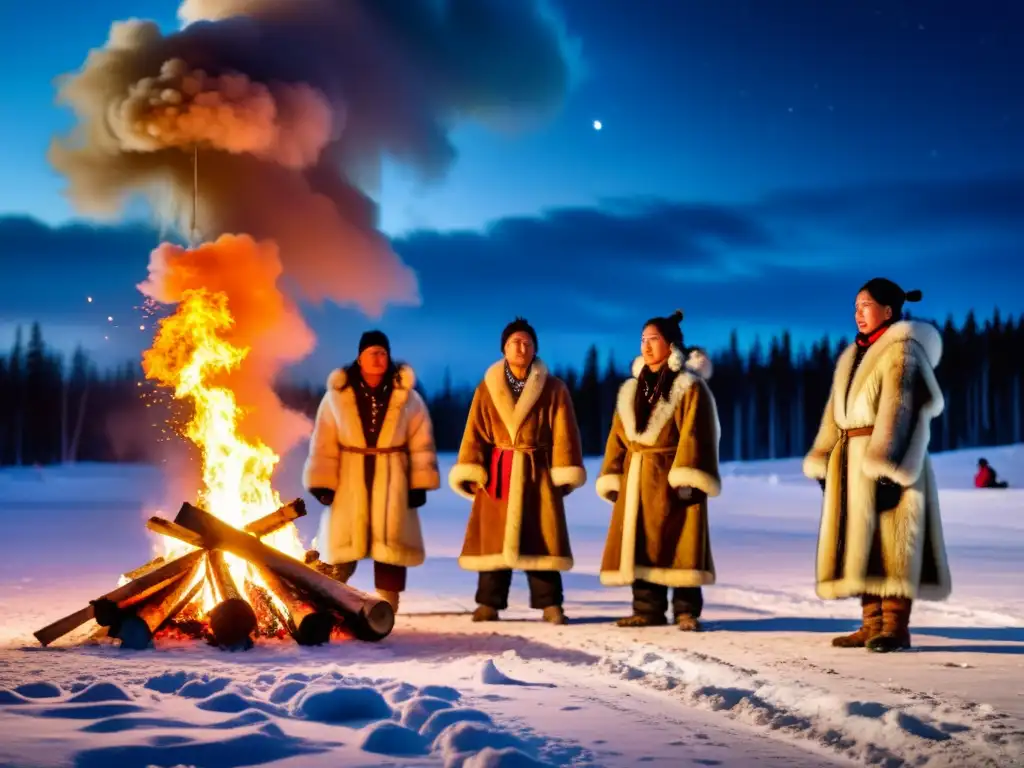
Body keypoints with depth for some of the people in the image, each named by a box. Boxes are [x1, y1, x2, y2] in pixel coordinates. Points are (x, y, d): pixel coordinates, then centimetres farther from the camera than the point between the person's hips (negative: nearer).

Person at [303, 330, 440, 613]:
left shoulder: (407, 396, 1)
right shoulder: (337, 395, 0)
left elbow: (421, 442, 2)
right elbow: (324, 443, 0)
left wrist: (420, 484, -3)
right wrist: (322, 483, -7)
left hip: (392, 481, 0)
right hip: (349, 481, 0)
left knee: (390, 544, 1)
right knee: (342, 546, 2)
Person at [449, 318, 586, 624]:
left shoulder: (553, 388, 4)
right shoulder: (487, 389, 7)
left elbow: (563, 433, 0)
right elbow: (475, 432, 2)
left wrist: (564, 472, -7)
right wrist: (470, 471, -7)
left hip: (537, 473, -1)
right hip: (497, 473, 2)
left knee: (541, 539, -3)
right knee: (493, 539, 3)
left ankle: (550, 604, 1)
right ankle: (489, 603, 9)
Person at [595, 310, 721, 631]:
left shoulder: (689, 387, -3)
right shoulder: (633, 389, 17)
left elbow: (694, 434, -12)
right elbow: (618, 435, 16)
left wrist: (687, 478, -22)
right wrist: (612, 478, 8)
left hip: (671, 477, -7)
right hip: (637, 480, 7)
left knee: (678, 544, -7)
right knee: (640, 544, 6)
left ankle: (686, 611, -2)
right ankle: (648, 608, 11)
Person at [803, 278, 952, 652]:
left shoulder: (900, 351, -8)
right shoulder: (854, 355, 20)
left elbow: (896, 413, -18)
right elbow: (836, 412, 18)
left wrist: (885, 467, -25)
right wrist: (823, 463, 11)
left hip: (884, 460, -9)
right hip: (852, 460, 9)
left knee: (890, 540, -9)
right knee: (863, 542, 8)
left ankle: (896, 626, -8)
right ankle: (873, 623, 12)